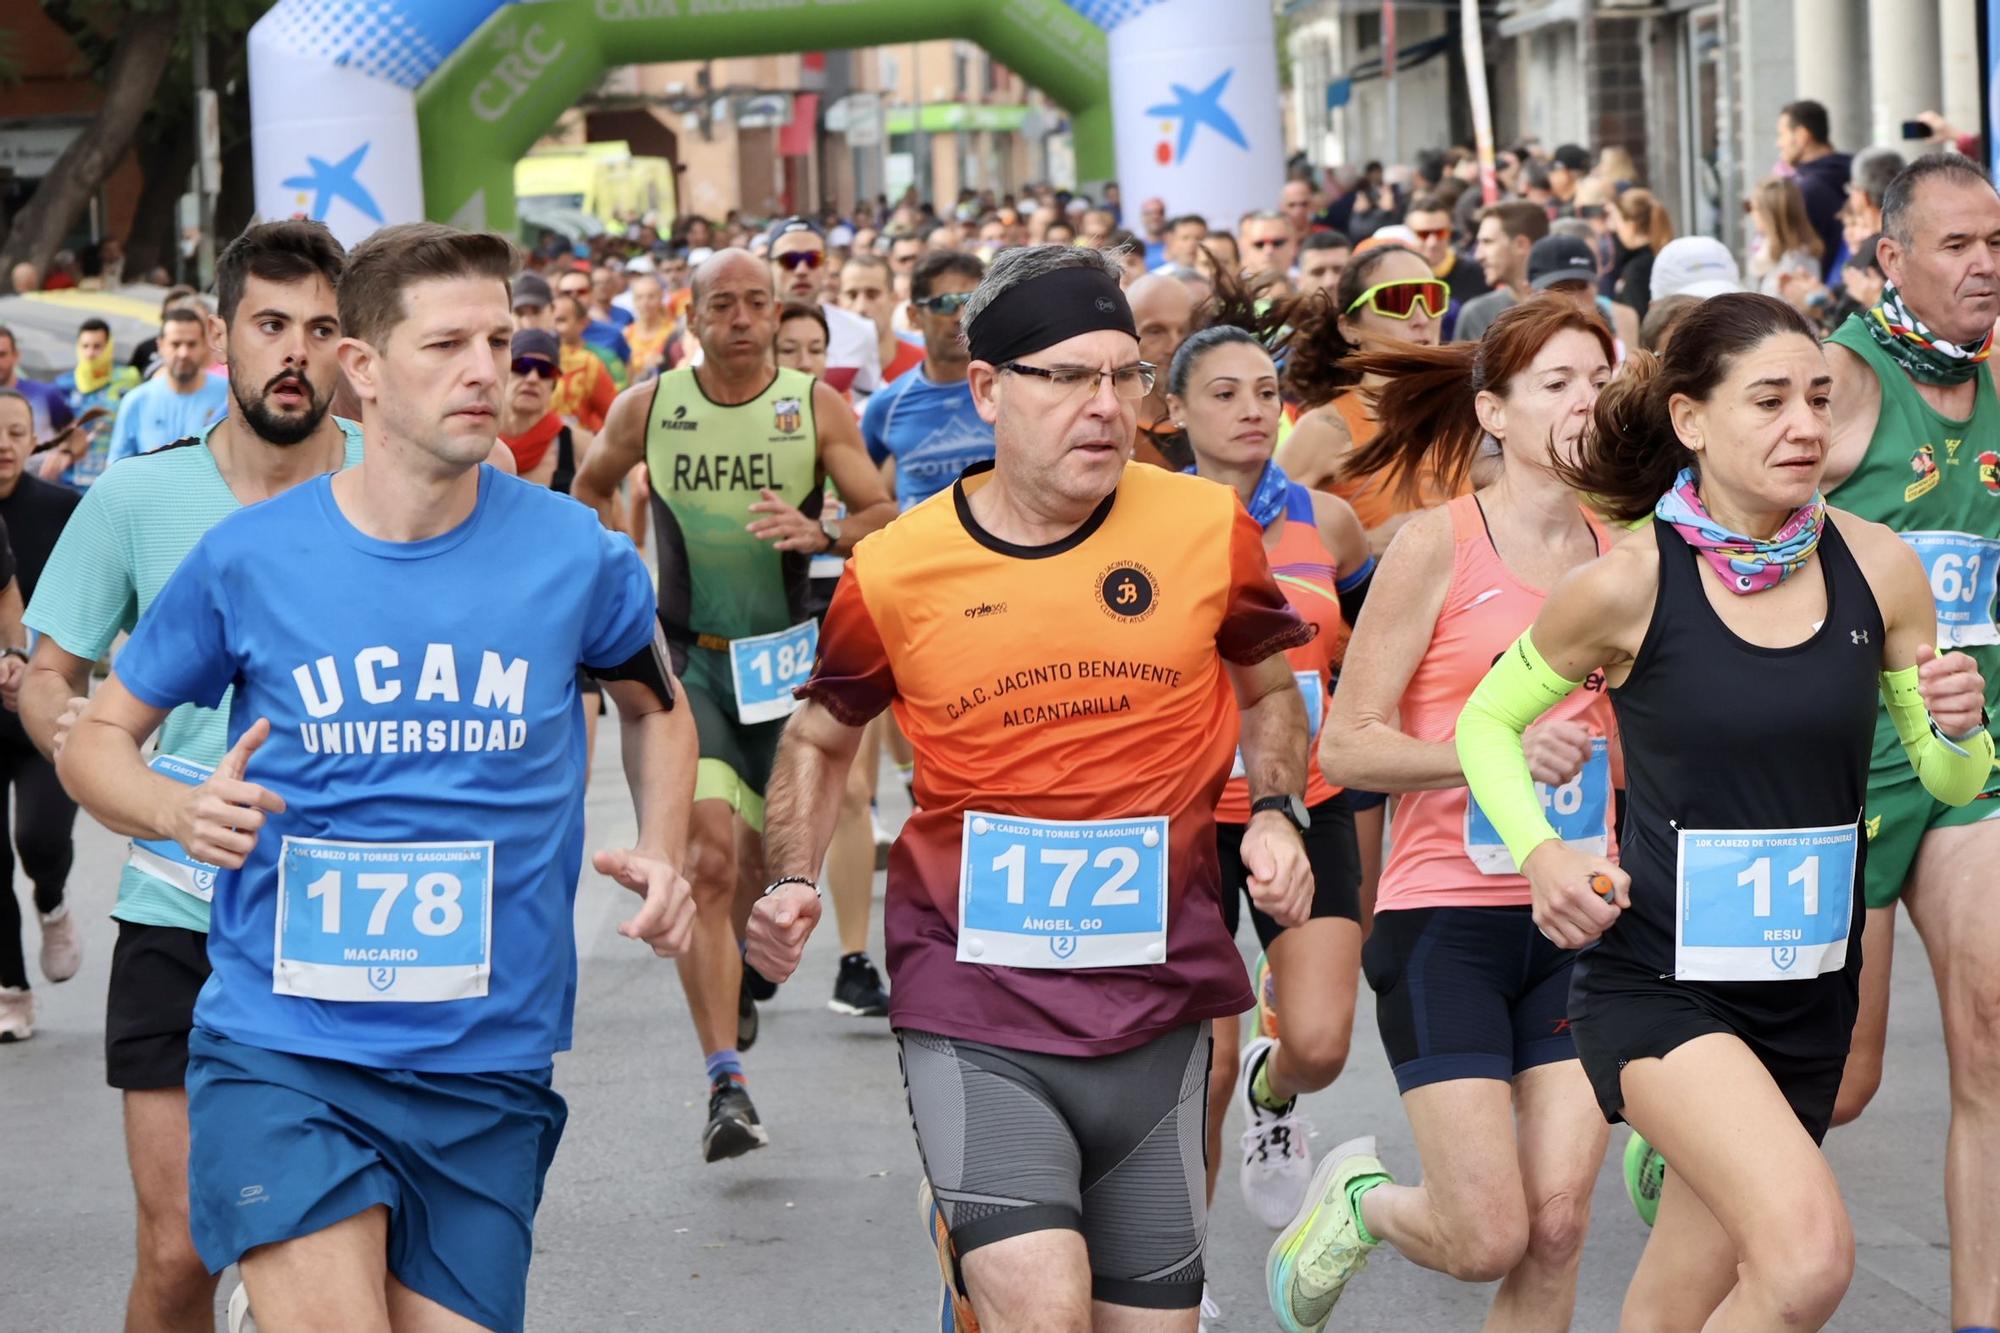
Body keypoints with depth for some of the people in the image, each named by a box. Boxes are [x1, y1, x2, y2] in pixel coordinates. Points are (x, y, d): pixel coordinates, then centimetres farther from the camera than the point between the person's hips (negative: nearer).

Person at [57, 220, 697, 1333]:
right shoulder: (249, 559, -3)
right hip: (279, 1051, -2)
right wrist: (181, 811, -13)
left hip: (488, 1070, 2)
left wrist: (661, 852, 4)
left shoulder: (575, 555, -1)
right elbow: (99, 738, 8)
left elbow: (656, 703, 20)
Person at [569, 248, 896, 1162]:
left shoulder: (817, 406, -4)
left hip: (787, 657, 2)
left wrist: (821, 535, -24)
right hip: (685, 657, -2)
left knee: (764, 857, 13)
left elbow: (884, 520, -4)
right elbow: (590, 486, 17)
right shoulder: (646, 408, -2)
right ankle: (726, 1085, -20)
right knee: (707, 859, -17)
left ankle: (735, 972, 49)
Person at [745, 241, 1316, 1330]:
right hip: (971, 1012, -3)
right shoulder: (896, 568, -3)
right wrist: (790, 887, 1)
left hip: (1156, 1007, 3)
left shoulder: (1207, 529, -1)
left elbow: (1268, 688, 18)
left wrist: (1276, 811, 1)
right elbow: (821, 737, 15)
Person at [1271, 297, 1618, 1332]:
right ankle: (1359, 1198, 25)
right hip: (1447, 921, -4)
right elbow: (1347, 745, -9)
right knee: (1487, 1239, -7)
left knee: (1557, 1229, -3)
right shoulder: (1437, 546, -8)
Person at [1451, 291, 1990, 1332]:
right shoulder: (1627, 584, -11)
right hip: (1657, 981, -4)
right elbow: (1484, 722, 4)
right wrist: (1541, 852, -12)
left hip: (1809, 987, 4)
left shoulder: (1875, 566, -2)